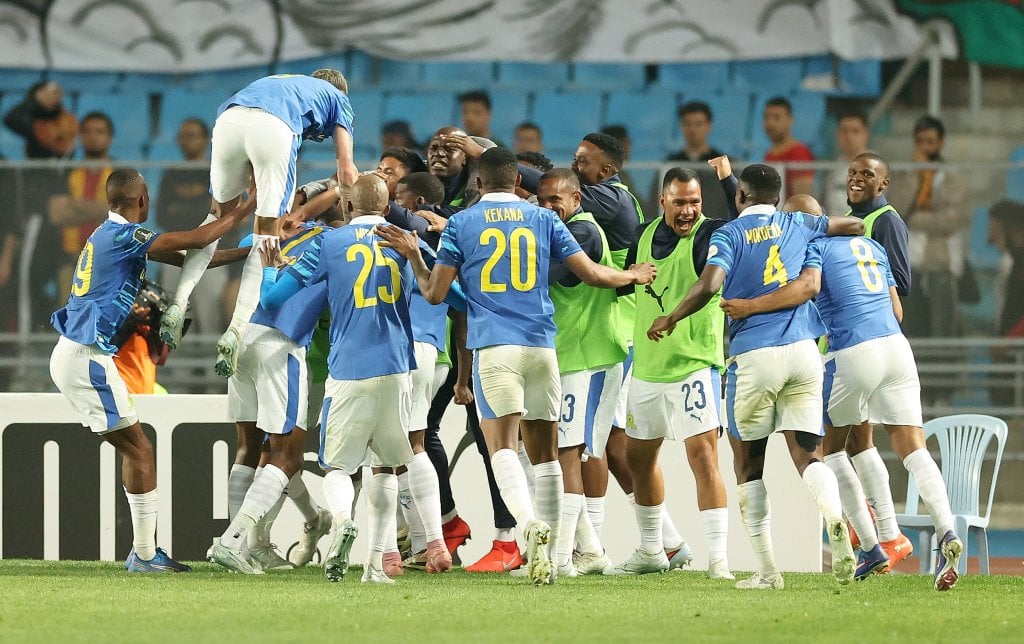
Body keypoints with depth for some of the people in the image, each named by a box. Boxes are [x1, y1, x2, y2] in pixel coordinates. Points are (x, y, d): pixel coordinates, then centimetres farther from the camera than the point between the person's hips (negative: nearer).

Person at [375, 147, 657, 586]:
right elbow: (591, 274, 8)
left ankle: (530, 522, -35)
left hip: (493, 347, -2)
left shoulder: (460, 224, 5)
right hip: (541, 345, 3)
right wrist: (632, 276, 28)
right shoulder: (544, 220, 10)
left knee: (502, 443, -10)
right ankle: (547, 552, 10)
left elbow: (435, 293, 5)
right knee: (544, 450, 11)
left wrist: (413, 256, 22)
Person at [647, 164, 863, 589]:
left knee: (748, 462, 10)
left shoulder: (729, 234, 2)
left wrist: (671, 319, 2)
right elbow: (856, 226, 27)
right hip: (802, 349, 3)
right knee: (808, 454, 2)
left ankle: (766, 570, 5)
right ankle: (835, 520, -31)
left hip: (753, 355, -3)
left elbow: (708, 286, -13)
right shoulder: (798, 225, 14)